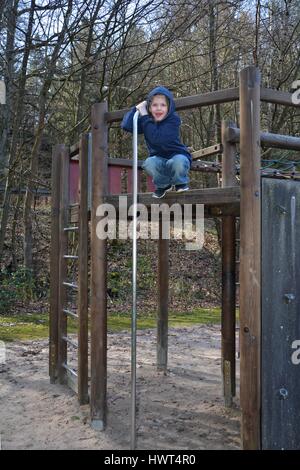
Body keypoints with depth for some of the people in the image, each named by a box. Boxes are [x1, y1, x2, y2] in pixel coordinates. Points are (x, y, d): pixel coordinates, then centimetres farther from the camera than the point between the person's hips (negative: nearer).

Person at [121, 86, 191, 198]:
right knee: (149, 163, -30)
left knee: (179, 161, -38)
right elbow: (126, 126, -15)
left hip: (177, 156, -4)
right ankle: (163, 185, 2)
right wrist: (136, 108, -15)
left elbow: (157, 139, -32)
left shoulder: (173, 119, -18)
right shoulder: (147, 120, -2)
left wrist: (144, 116, -26)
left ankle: (180, 183, -2)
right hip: (159, 160, 4)